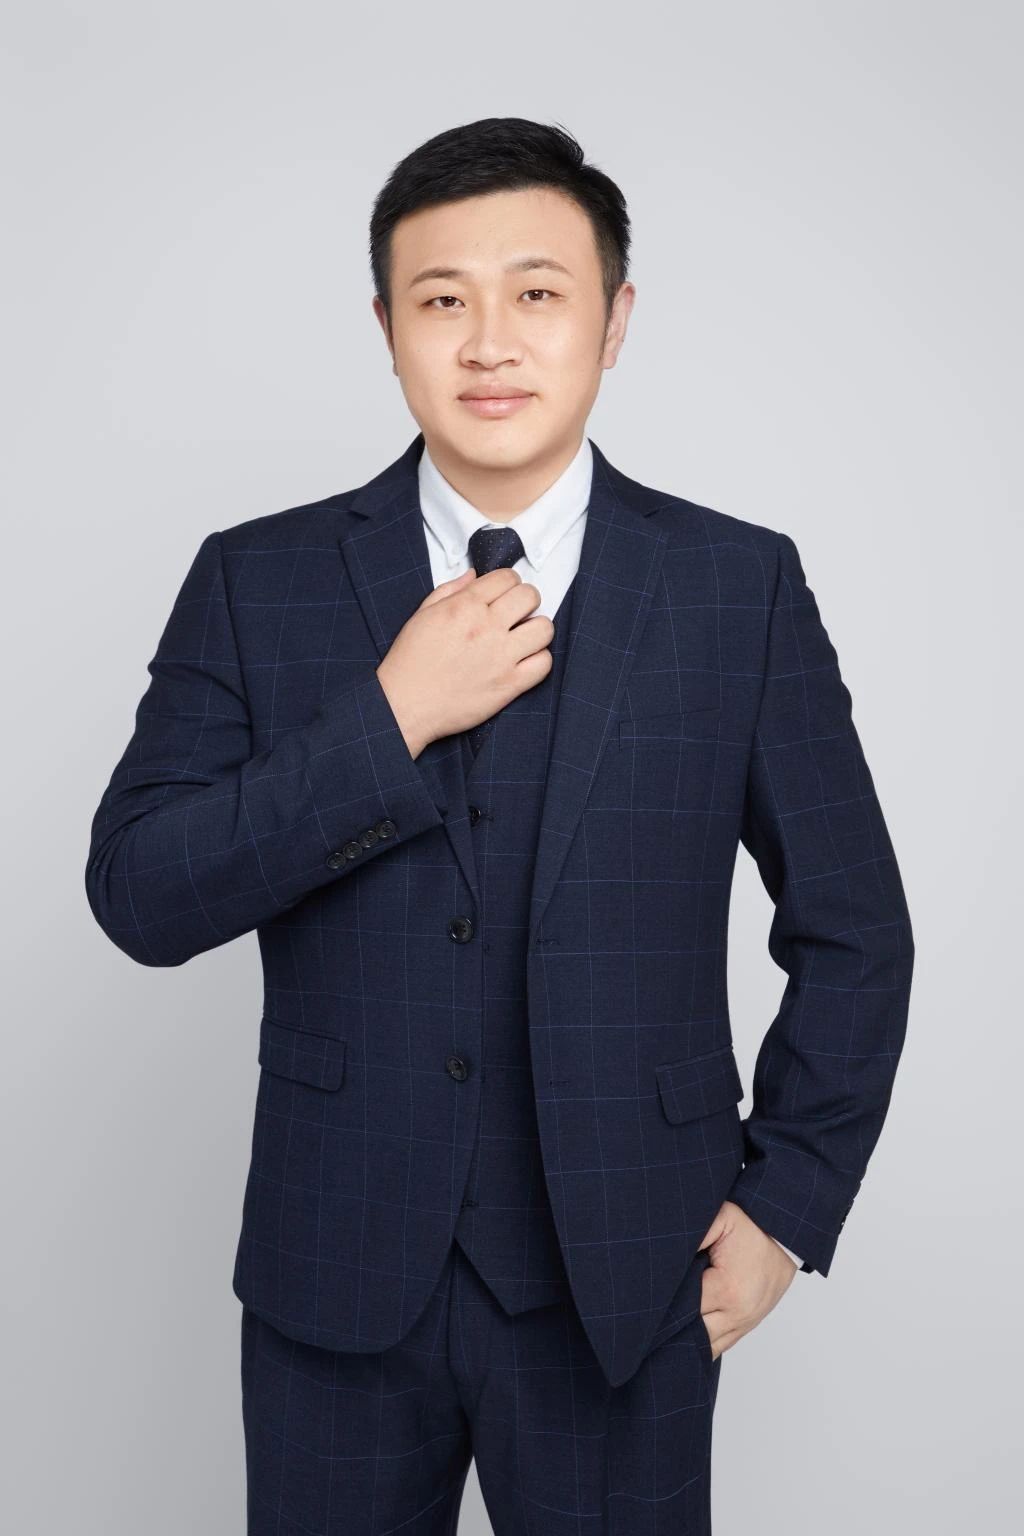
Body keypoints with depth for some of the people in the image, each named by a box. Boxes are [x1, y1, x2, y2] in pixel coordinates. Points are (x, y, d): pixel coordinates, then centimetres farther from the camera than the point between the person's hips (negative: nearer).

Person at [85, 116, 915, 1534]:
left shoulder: (744, 587, -3)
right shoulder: (256, 582, -2)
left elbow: (853, 933, 3)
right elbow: (138, 895, -9)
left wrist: (789, 1201, -1)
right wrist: (392, 720, -17)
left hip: (623, 1286, 0)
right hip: (337, 1275, 1)